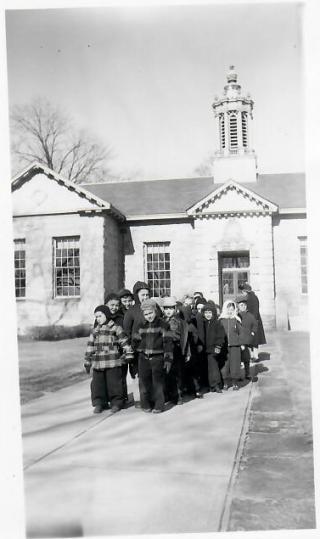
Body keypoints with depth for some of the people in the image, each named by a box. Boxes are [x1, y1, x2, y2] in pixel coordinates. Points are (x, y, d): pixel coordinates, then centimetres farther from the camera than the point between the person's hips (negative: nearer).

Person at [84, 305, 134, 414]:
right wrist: (87, 362, 18)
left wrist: (128, 354, -9)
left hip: (112, 362, -4)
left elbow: (124, 342, -1)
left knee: (114, 382, -1)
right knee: (97, 383, 4)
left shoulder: (115, 328, 2)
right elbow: (90, 347, 19)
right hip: (97, 363, 5)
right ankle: (99, 403, 16)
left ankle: (116, 403, 12)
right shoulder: (95, 331, 17)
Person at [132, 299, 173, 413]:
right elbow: (135, 341, 18)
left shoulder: (163, 325, -3)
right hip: (143, 358, 4)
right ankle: (146, 404, 16)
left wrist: (168, 359, -9)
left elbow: (168, 343, -5)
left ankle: (158, 405, 9)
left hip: (158, 358, -4)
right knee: (144, 382, 6)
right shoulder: (141, 326, 10)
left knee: (158, 382, 0)